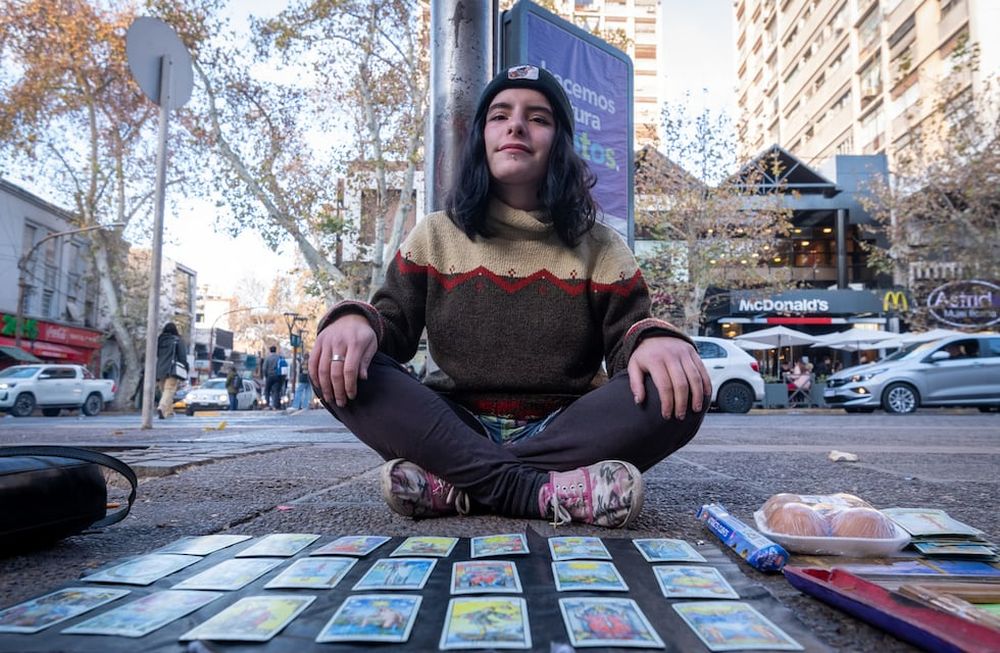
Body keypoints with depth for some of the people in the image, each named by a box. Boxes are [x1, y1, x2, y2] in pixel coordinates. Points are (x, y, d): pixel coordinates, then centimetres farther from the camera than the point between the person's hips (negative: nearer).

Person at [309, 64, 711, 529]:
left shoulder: (599, 248, 7)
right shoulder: (435, 237, 10)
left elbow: (629, 333, -1)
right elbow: (393, 320, 4)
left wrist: (656, 339, -27)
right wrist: (356, 319, -22)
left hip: (566, 430, 0)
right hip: (455, 426, 1)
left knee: (677, 391, -27)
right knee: (338, 368, -22)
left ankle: (458, 485, -27)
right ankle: (545, 490, -32)